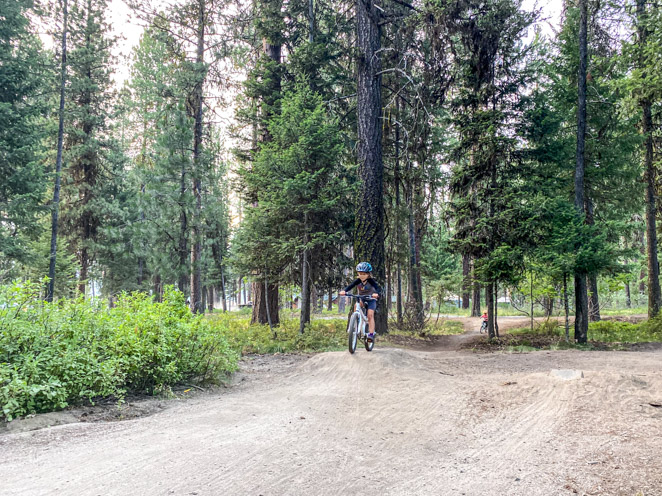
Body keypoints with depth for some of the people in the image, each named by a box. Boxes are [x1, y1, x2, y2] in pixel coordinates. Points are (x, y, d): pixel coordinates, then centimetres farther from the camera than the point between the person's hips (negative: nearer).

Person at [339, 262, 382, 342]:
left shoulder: (370, 281, -19)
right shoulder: (358, 280, -12)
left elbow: (377, 287, -32)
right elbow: (351, 286, -25)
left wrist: (377, 294, -56)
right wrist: (344, 291, -46)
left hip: (371, 299, -3)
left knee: (370, 315, -19)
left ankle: (371, 334, -20)